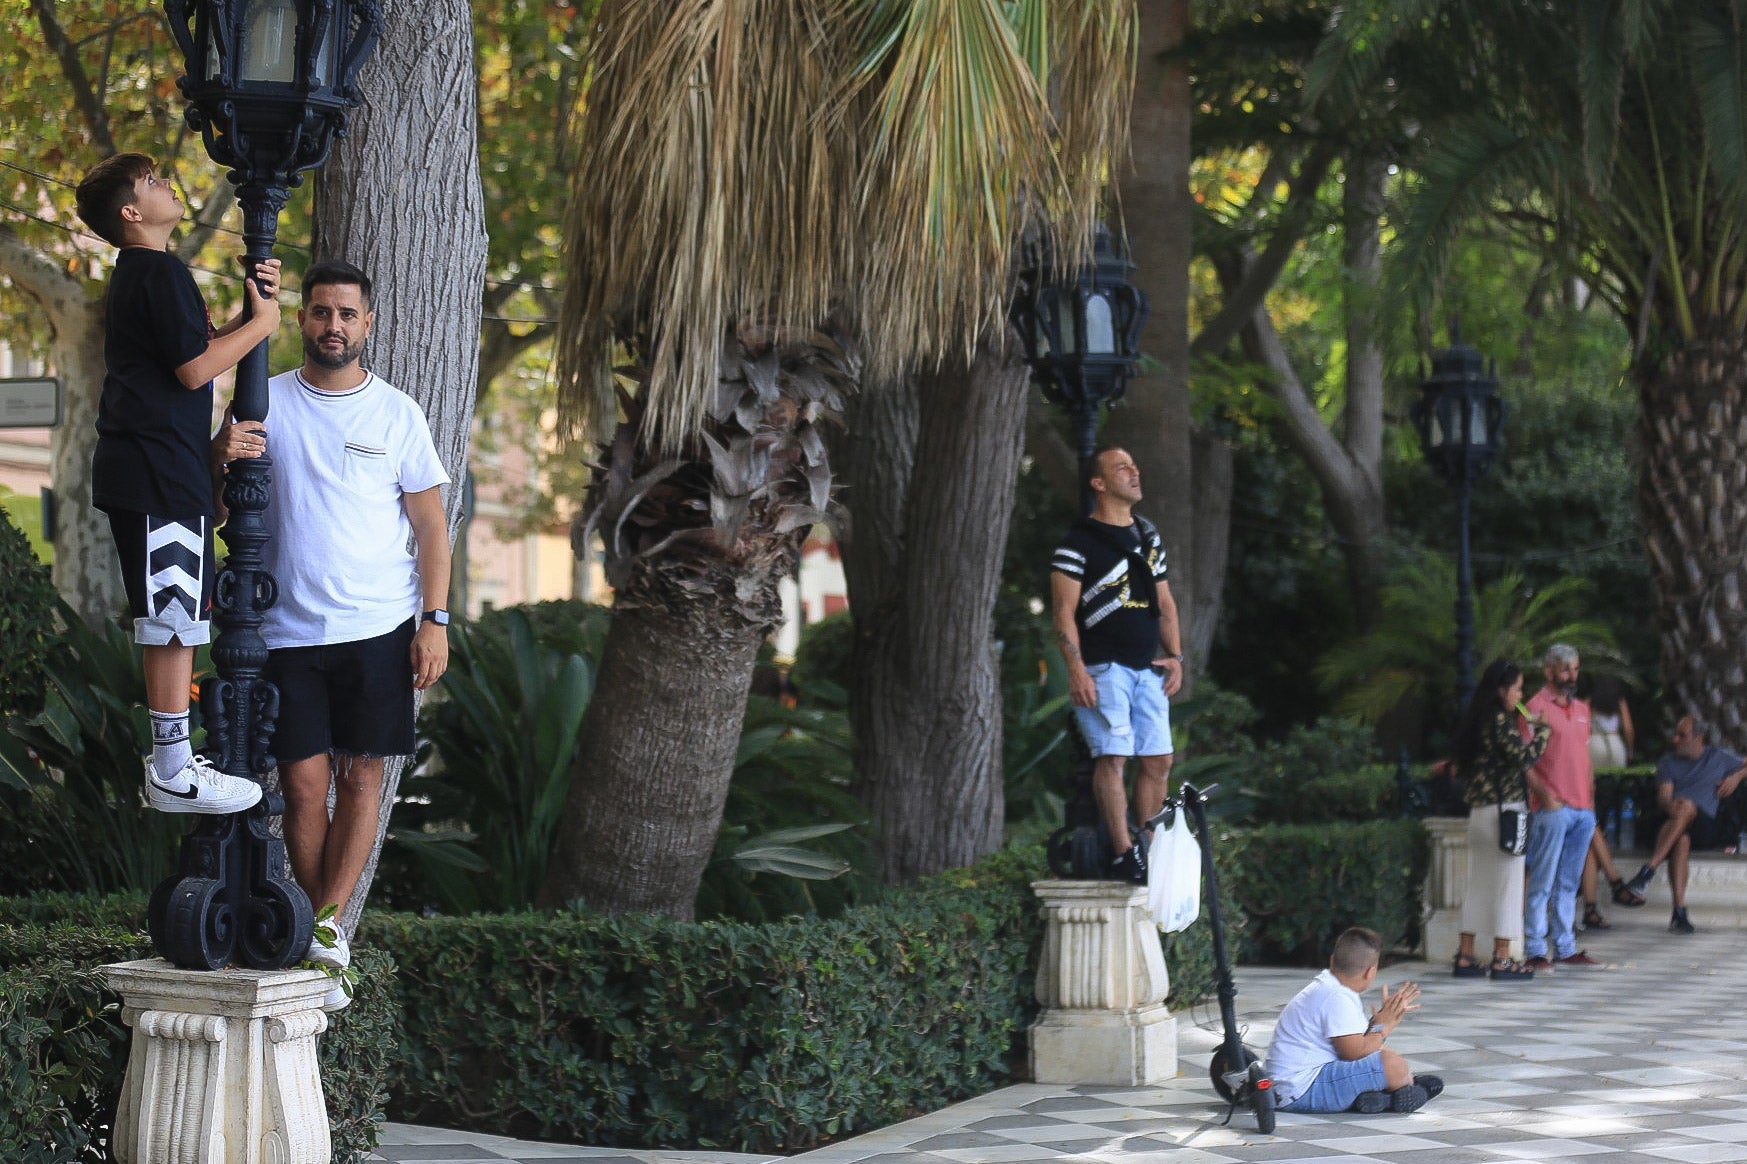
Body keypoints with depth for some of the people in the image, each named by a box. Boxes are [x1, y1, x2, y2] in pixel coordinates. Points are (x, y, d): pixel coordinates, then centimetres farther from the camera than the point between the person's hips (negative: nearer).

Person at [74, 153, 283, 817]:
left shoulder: (136, 275, 20)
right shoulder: (161, 272, -13)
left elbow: (204, 340, 19)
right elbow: (195, 368, -18)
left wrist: (251, 306, 5)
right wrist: (262, 323, -7)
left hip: (138, 469, 11)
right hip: (160, 472, -11)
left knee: (174, 620, 14)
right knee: (175, 620, -7)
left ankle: (172, 761, 20)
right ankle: (174, 776, -4)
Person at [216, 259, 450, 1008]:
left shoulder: (398, 413, 3)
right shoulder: (266, 403, 4)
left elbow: (429, 524, 5)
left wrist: (435, 621, -4)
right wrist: (221, 456, -22)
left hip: (379, 626, 0)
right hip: (288, 629, 0)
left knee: (361, 777, -1)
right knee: (303, 784, 1)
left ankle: (330, 921, 2)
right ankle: (325, 952, 9)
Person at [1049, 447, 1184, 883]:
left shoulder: (1149, 536, 17)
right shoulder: (1078, 543, -6)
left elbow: (1165, 602, 22)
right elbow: (1064, 612, -9)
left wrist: (1175, 655, 11)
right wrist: (1076, 670, -17)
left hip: (1147, 668, 7)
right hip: (1104, 668, -7)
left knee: (1159, 760, 5)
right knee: (1113, 757, -13)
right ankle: (1124, 855, -12)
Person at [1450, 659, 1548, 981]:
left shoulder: (1476, 719, 13)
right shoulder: (1500, 719, -13)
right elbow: (1523, 758, -17)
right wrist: (1542, 732, -2)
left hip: (1479, 810, 9)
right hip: (1504, 808, -9)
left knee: (1478, 882, 12)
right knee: (1508, 882, -2)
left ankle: (1466, 956, 14)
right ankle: (1502, 960, -1)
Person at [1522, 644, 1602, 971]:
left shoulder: (1581, 709, 18)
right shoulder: (1536, 707, -4)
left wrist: (1591, 799, 14)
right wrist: (1545, 796, -17)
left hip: (1583, 809, 7)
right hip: (1553, 809, -7)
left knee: (1569, 883, 10)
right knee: (1542, 883, -5)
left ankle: (1565, 948, 14)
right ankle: (1536, 950, -3)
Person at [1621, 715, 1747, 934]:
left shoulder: (1718, 757, 19)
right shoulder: (1668, 763, 20)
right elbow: (1663, 796, 5)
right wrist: (1670, 805, -19)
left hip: (1704, 825, -1)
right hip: (1672, 823, 1)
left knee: (1687, 806, -37)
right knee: (1681, 840, -37)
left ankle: (1649, 869, -44)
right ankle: (1679, 911, -43)